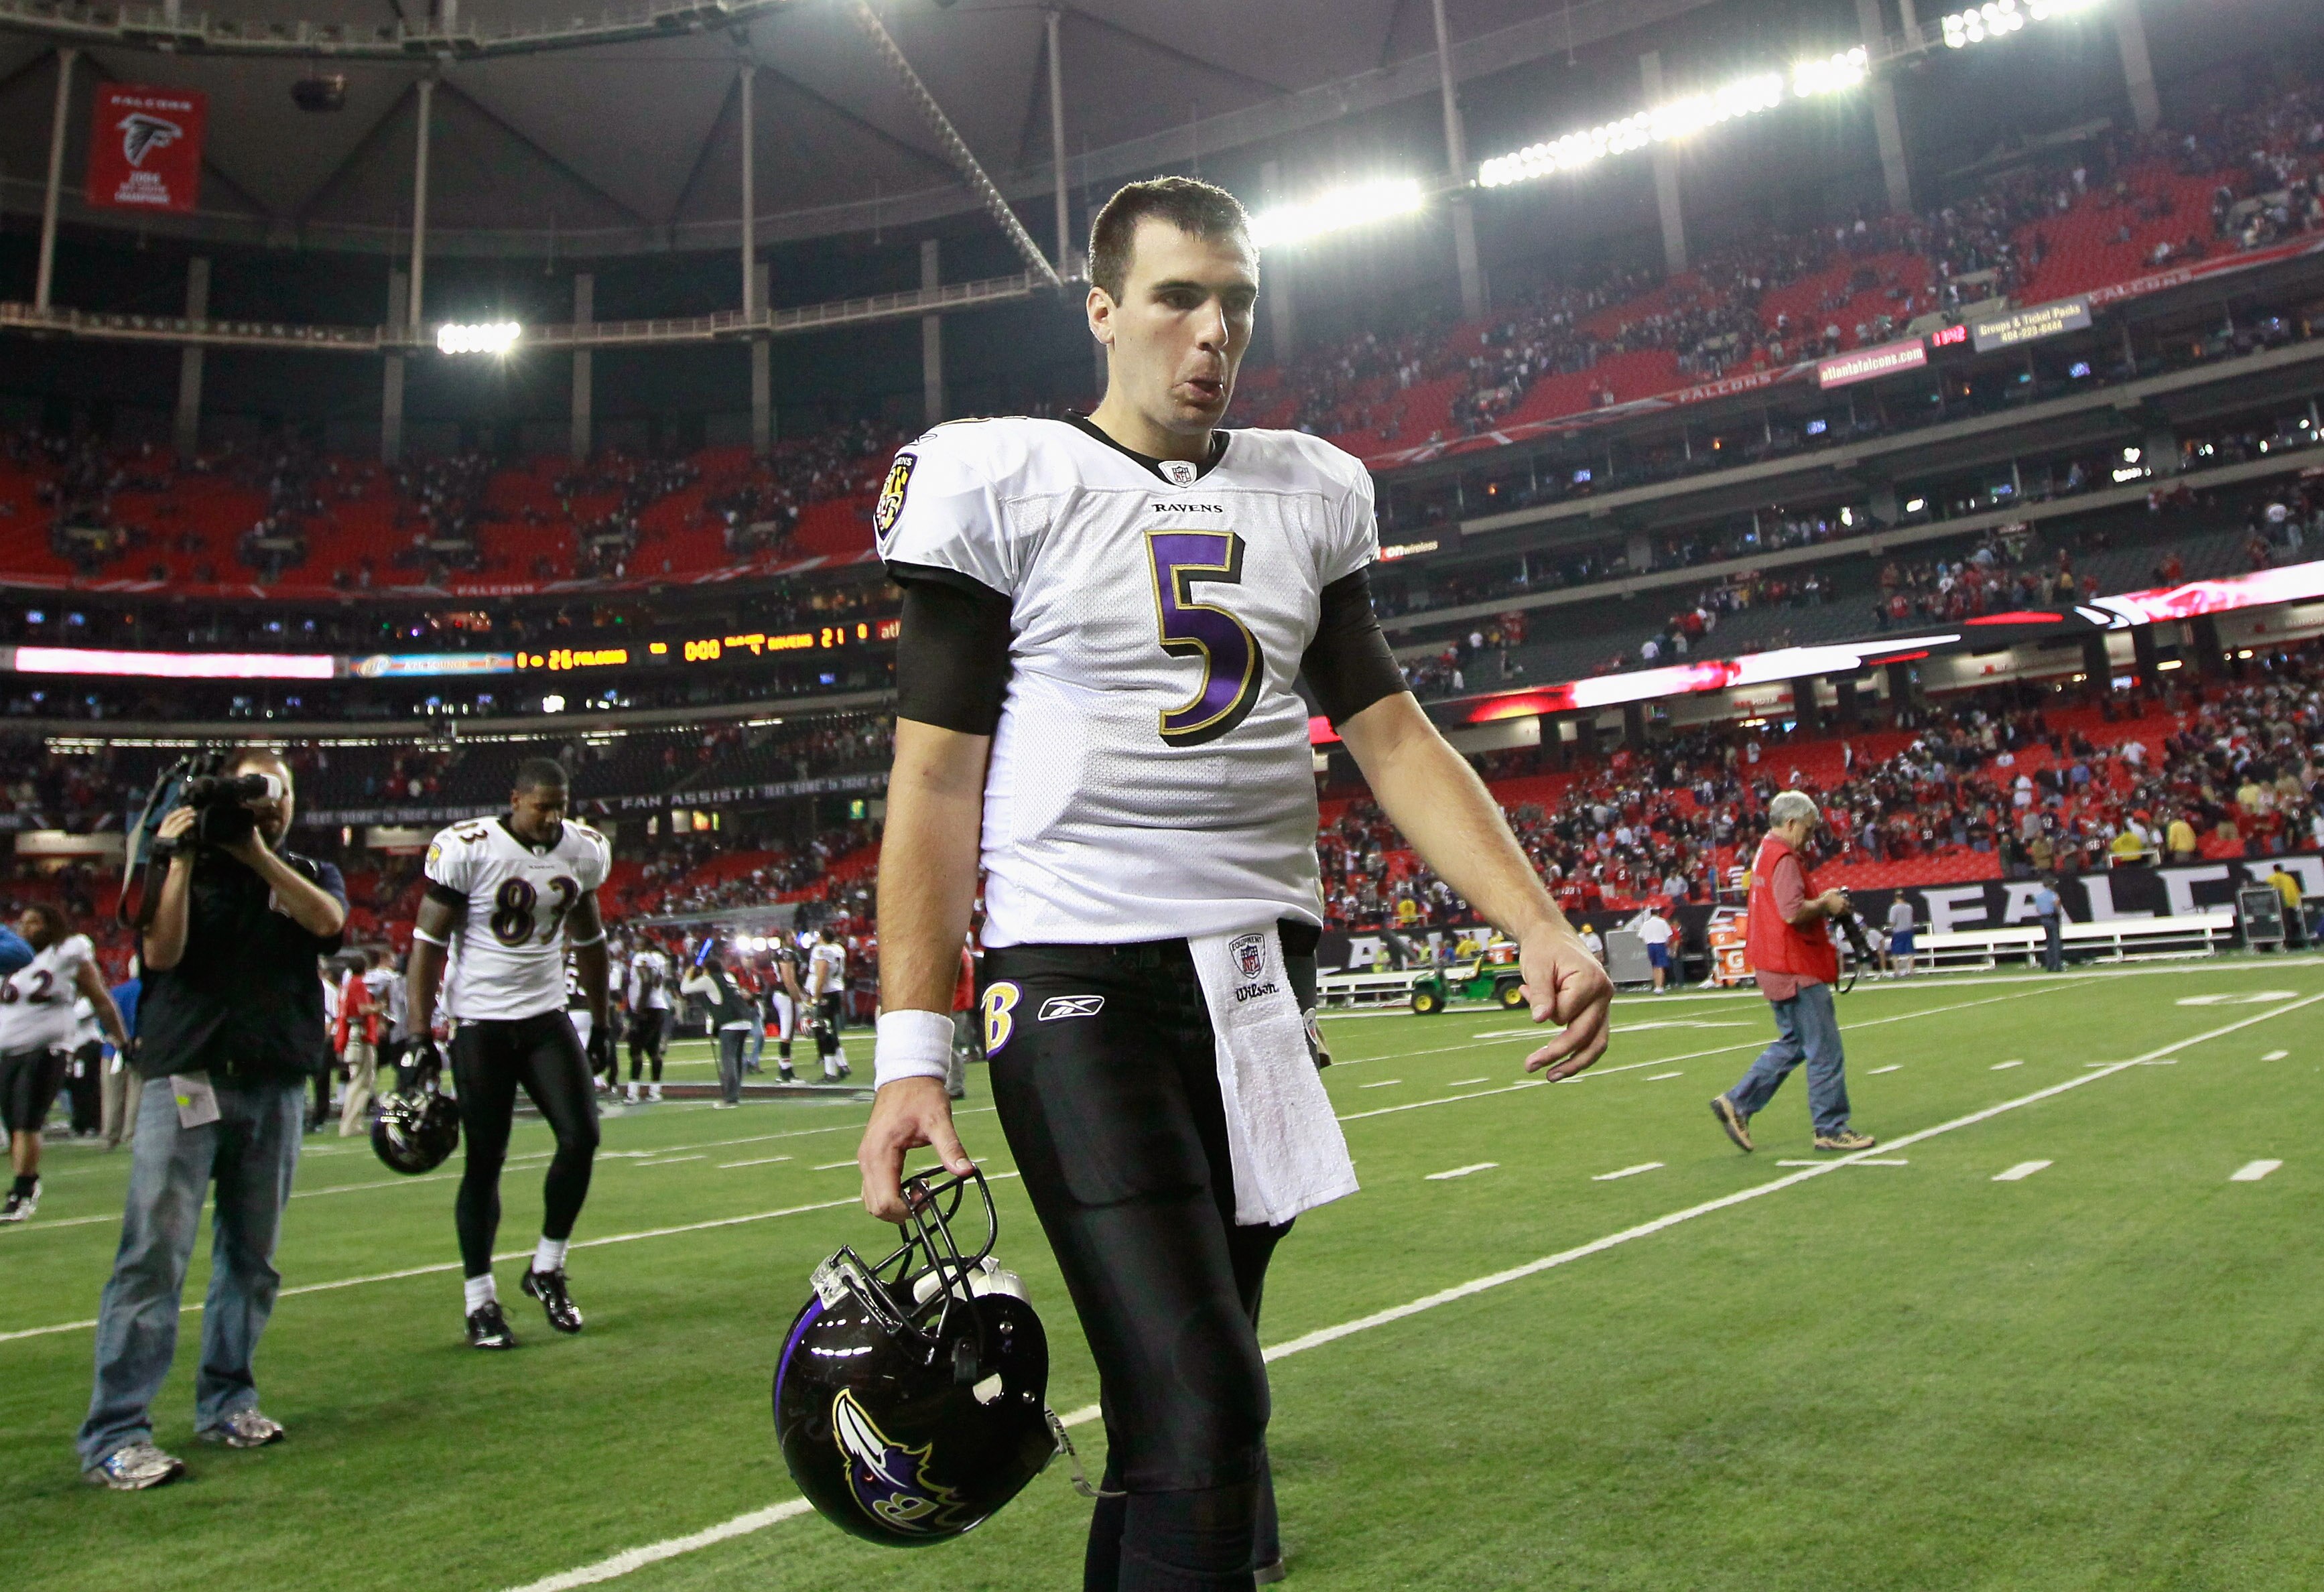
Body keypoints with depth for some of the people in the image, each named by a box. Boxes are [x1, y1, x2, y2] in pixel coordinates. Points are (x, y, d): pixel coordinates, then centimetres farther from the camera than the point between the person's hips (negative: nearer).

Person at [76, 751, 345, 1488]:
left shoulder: (310, 875, 13)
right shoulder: (184, 866, 8)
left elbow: (326, 920, -10)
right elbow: (161, 953, -8)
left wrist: (259, 855, -14)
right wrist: (181, 858, -11)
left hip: (275, 1088, 3)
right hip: (186, 1077, -3)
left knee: (251, 1257, 9)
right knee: (154, 1256, -9)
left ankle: (226, 1401, 22)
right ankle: (115, 1436, -6)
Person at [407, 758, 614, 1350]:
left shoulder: (584, 851, 2)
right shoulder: (466, 849, -13)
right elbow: (429, 945, -9)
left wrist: (601, 1022, 16)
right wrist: (419, 1035, -12)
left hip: (547, 1017, 4)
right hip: (481, 1022, -4)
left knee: (581, 1136, -7)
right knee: (485, 1161, 1)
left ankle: (547, 1268, 13)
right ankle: (480, 1300, 15)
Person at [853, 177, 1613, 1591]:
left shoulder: (1310, 494, 13)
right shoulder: (999, 483, -1)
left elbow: (1394, 738, 12)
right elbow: (937, 781, -3)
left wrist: (1540, 929, 0)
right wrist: (911, 1051, -10)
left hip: (1264, 970, 5)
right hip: (1080, 977, -5)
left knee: (1185, 1390, 14)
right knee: (1201, 1412, -14)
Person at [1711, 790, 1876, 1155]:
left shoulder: (1765, 854, 16)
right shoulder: (1784, 858, -16)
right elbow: (1794, 911, -27)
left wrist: (1821, 903, 14)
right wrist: (1826, 905, -10)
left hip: (1775, 967, 10)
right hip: (1795, 967, -10)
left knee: (1793, 1044, 17)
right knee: (1826, 1052, -2)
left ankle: (1736, 1104, 13)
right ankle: (1831, 1130, 6)